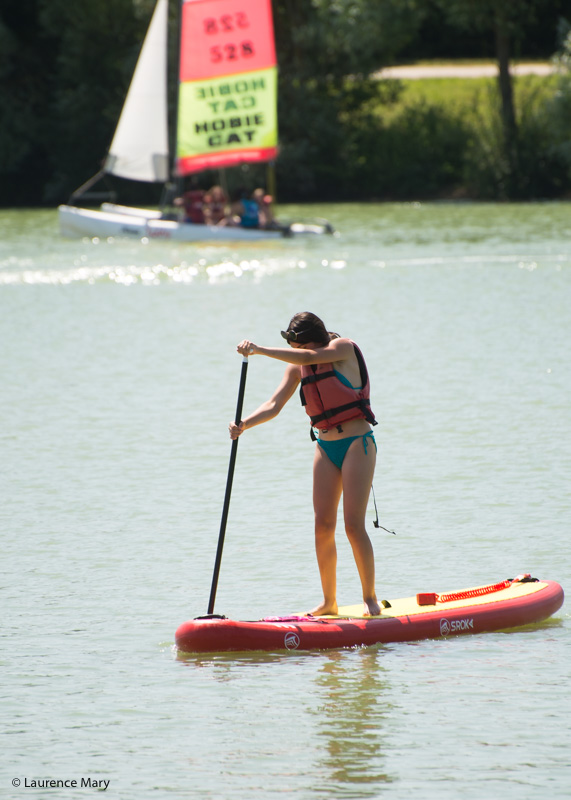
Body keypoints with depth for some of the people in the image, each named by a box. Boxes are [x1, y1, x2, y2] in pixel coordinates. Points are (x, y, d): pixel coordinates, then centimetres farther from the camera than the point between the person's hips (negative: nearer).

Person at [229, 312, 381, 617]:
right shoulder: (297, 366, 6)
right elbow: (274, 405, 1)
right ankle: (329, 601, 7)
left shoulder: (344, 348, -11)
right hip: (326, 446, 6)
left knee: (353, 524, -11)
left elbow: (310, 357, -29)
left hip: (357, 443, -6)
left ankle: (370, 598, 0)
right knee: (323, 525, 0)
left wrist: (260, 350, -33)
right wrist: (244, 425, -18)